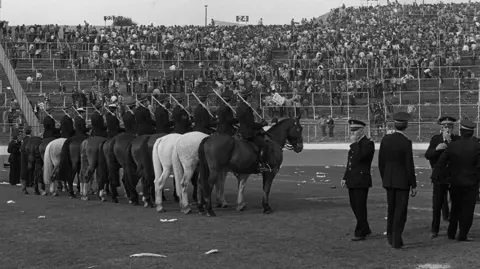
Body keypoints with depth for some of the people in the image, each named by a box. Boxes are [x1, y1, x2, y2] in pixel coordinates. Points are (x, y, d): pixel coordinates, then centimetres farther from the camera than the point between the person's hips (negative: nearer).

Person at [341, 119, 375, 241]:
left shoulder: (368, 144, -11)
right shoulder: (356, 144, 17)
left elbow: (358, 157, -25)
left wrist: (354, 143, -17)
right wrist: (345, 178, 16)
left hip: (362, 181, -9)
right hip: (352, 181, 9)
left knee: (360, 207, -3)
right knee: (355, 207, 13)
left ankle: (360, 233, 5)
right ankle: (365, 229, 26)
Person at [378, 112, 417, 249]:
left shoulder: (385, 139, -1)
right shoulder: (406, 142, -15)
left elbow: (381, 161, 4)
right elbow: (409, 165, -13)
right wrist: (413, 185, -5)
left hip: (389, 179, 5)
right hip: (402, 180, -5)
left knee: (391, 209, 17)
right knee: (401, 210, 3)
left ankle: (391, 237, 24)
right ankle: (396, 240, 1)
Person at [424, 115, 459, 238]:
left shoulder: (457, 139, 1)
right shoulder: (435, 139, 4)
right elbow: (427, 155, -5)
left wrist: (449, 142, -20)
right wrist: (436, 148, -23)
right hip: (439, 177, 0)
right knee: (436, 205, 0)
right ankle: (434, 230, 8)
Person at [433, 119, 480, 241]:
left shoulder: (452, 145, -5)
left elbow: (440, 163, -4)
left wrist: (435, 177, 4)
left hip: (455, 183, 3)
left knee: (455, 208, 18)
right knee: (467, 210, 5)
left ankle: (451, 233, 23)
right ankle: (462, 235, 3)